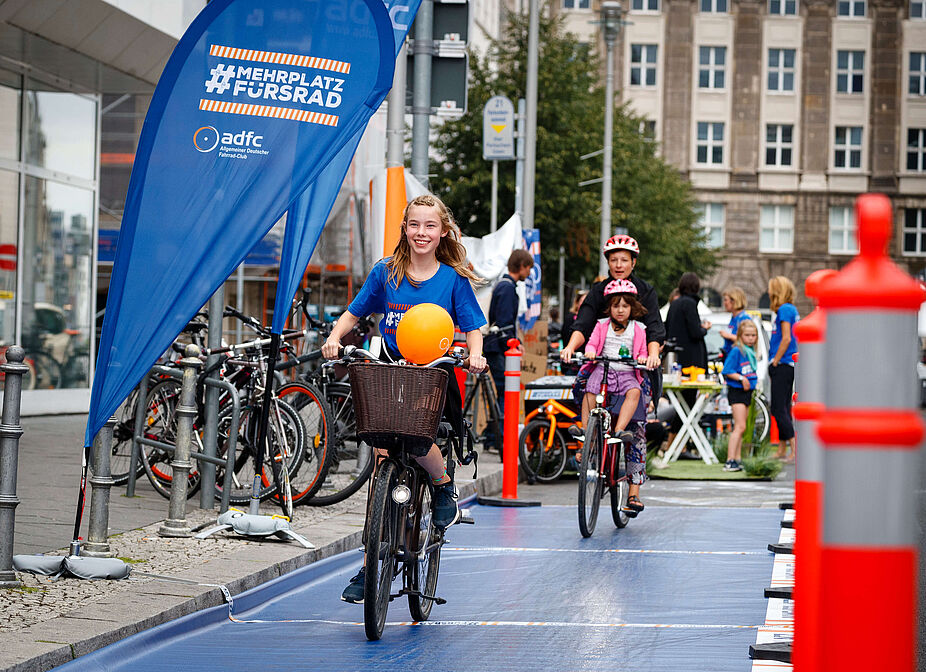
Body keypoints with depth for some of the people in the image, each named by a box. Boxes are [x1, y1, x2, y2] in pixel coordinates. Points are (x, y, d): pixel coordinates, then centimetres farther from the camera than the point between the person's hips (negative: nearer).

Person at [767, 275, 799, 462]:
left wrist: (775, 362, -14)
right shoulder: (792, 309, 17)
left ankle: (795, 450, -16)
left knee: (779, 410, -11)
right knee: (782, 409, 12)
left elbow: (786, 338, -19)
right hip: (789, 364, 10)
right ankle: (782, 451, 16)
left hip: (782, 365, -10)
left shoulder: (784, 310, -12)